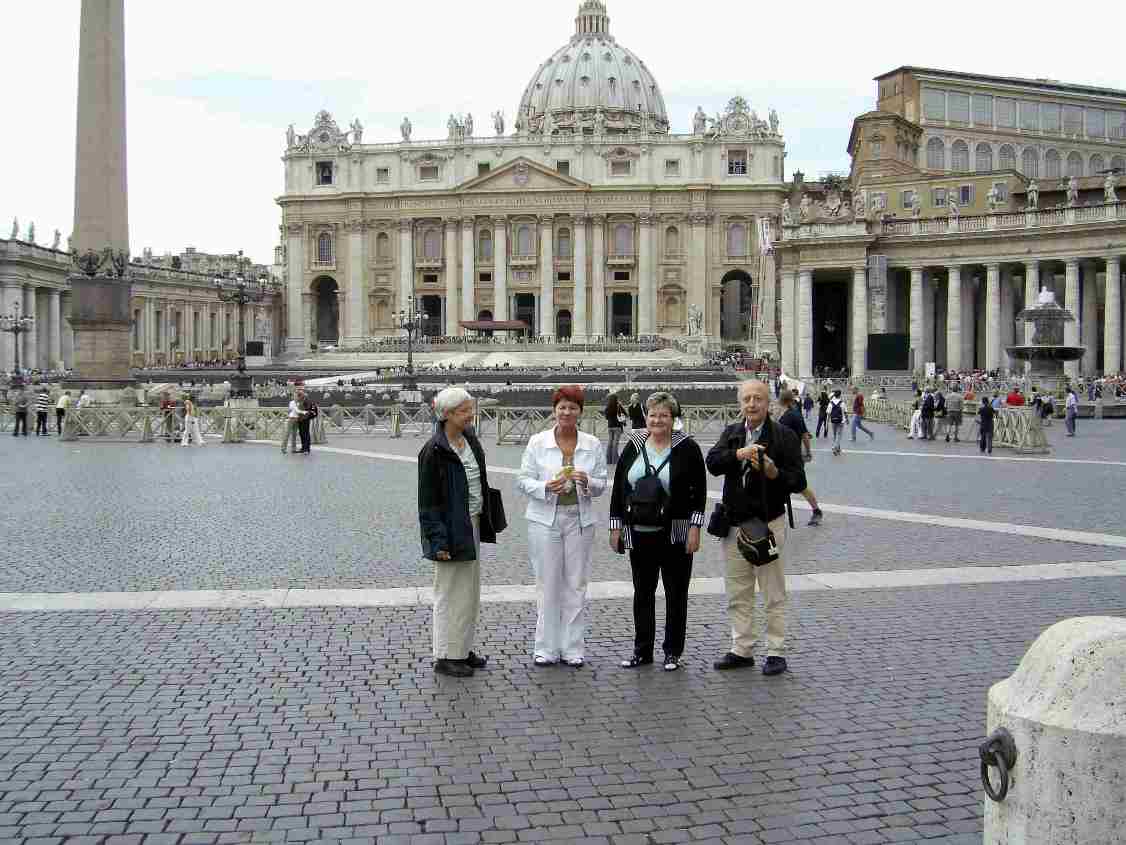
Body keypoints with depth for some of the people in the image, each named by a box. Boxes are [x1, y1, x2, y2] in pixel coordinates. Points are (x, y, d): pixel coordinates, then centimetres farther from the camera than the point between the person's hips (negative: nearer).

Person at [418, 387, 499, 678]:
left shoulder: (469, 439, 6)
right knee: (451, 593, 1)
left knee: (470, 591, 17)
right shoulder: (434, 451, -18)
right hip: (451, 529, -8)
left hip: (473, 525, 8)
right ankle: (445, 657, 13)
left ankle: (463, 649, 29)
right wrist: (438, 540, -19)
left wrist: (484, 521, 14)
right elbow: (428, 500, -17)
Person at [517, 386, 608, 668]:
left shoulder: (593, 445, 5)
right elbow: (523, 480, -1)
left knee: (576, 584, 5)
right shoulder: (537, 442, 0)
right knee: (547, 584, 2)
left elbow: (601, 485, 6)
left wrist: (587, 482, -16)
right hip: (545, 519, -1)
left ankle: (573, 648, 14)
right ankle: (546, 648, 12)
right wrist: (546, 487, -20)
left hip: (580, 520, 2)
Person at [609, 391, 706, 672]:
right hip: (639, 533, 3)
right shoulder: (634, 446, 7)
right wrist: (616, 526, 6)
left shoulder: (687, 448, -3)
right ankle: (642, 651, 19)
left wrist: (694, 527, -10)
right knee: (642, 593, 10)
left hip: (675, 534, -3)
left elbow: (699, 490, -4)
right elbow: (619, 488, 9)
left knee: (676, 593, 5)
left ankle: (673, 652, 15)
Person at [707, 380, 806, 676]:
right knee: (738, 594, 12)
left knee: (774, 594, 4)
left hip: (769, 522, -4)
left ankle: (776, 652, 13)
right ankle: (741, 650, 22)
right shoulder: (732, 432, 8)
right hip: (735, 522, 4)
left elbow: (799, 482, -8)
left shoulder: (784, 436, -5)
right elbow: (712, 462, -9)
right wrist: (738, 454, -25)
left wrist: (775, 473, -26)